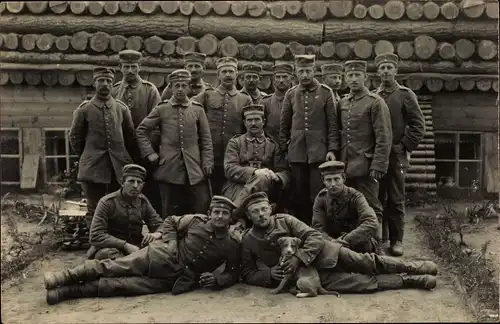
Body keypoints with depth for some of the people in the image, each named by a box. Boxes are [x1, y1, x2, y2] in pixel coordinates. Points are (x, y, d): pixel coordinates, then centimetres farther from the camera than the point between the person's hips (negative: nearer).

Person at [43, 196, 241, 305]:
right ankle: (67, 276, -8)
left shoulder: (232, 245, -5)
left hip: (178, 279, -1)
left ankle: (70, 291, -14)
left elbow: (233, 273, 3)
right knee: (115, 267, -15)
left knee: (122, 285, -15)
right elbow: (170, 222, 11)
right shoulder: (196, 221, -3)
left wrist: (217, 279, -17)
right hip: (160, 256, 1)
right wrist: (171, 243, -6)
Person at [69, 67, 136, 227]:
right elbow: (75, 137, 8)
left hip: (120, 167, 2)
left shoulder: (122, 108, 7)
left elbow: (131, 137, 14)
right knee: (94, 210, 3)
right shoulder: (84, 109, 0)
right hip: (93, 168, -2)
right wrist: (87, 157, 11)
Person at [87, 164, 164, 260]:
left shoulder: (143, 201, 5)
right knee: (109, 254, -38)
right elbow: (96, 236, -17)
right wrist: (126, 245, -29)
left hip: (135, 247, 4)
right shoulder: (107, 202, -9)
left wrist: (157, 234, -17)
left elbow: (159, 225, 10)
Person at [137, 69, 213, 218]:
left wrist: (207, 164, 0)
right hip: (169, 168, -1)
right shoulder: (161, 109, 3)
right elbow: (141, 131, 9)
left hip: (194, 169, 1)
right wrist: (149, 153, 1)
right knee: (170, 211, 7)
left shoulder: (198, 109, 6)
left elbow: (206, 139, 7)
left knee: (203, 204, -1)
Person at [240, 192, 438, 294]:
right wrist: (270, 274, -16)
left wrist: (298, 258, -24)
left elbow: (314, 238, -8)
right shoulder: (248, 240, -2)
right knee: (365, 282, -12)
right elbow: (247, 274, 2)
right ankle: (410, 280, -2)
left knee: (368, 263, -11)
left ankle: (413, 268, 6)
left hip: (322, 254, 1)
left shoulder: (285, 220, -2)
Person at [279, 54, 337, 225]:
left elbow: (332, 123, 0)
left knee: (318, 197, -1)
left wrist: (331, 149, -6)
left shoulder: (325, 92, 1)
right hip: (297, 153, 2)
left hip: (319, 153, -2)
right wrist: (283, 148, 9)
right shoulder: (291, 94, 8)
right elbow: (284, 124, 13)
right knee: (299, 197, 6)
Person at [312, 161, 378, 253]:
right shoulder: (320, 199, -5)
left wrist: (346, 240, -38)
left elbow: (371, 223, -30)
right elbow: (318, 228, -10)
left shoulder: (355, 197, -16)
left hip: (357, 243, -3)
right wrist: (332, 241, -31)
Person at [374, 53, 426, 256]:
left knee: (396, 200, 1)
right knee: (375, 199, 6)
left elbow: (418, 125, -1)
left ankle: (396, 240, 10)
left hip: (396, 156, -3)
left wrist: (405, 147, -7)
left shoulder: (405, 95, 2)